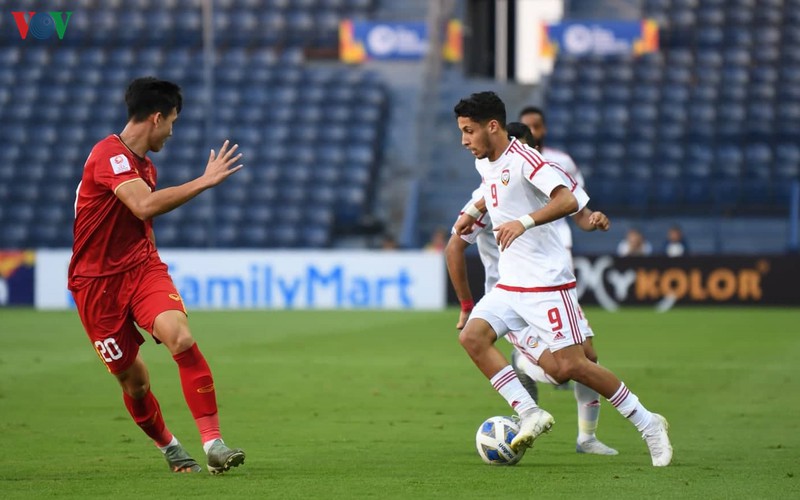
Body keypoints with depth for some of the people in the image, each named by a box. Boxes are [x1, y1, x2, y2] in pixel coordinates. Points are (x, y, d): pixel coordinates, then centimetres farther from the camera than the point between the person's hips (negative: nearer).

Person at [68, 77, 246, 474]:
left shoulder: (144, 165, 14)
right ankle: (168, 446, 27)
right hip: (97, 282, -6)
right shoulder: (110, 155, -16)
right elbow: (145, 206, -32)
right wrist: (205, 181, -29)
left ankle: (212, 442, -25)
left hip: (142, 267, 6)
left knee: (181, 338, -23)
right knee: (133, 380, 0)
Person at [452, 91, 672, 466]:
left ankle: (646, 423, 6)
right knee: (472, 337, -13)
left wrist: (524, 222, -40)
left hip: (546, 281, -9)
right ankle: (530, 414, -9)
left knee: (570, 366, -10)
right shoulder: (484, 164, 12)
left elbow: (568, 199, -30)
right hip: (510, 282, 9)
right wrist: (474, 211, 27)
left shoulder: (523, 159, -16)